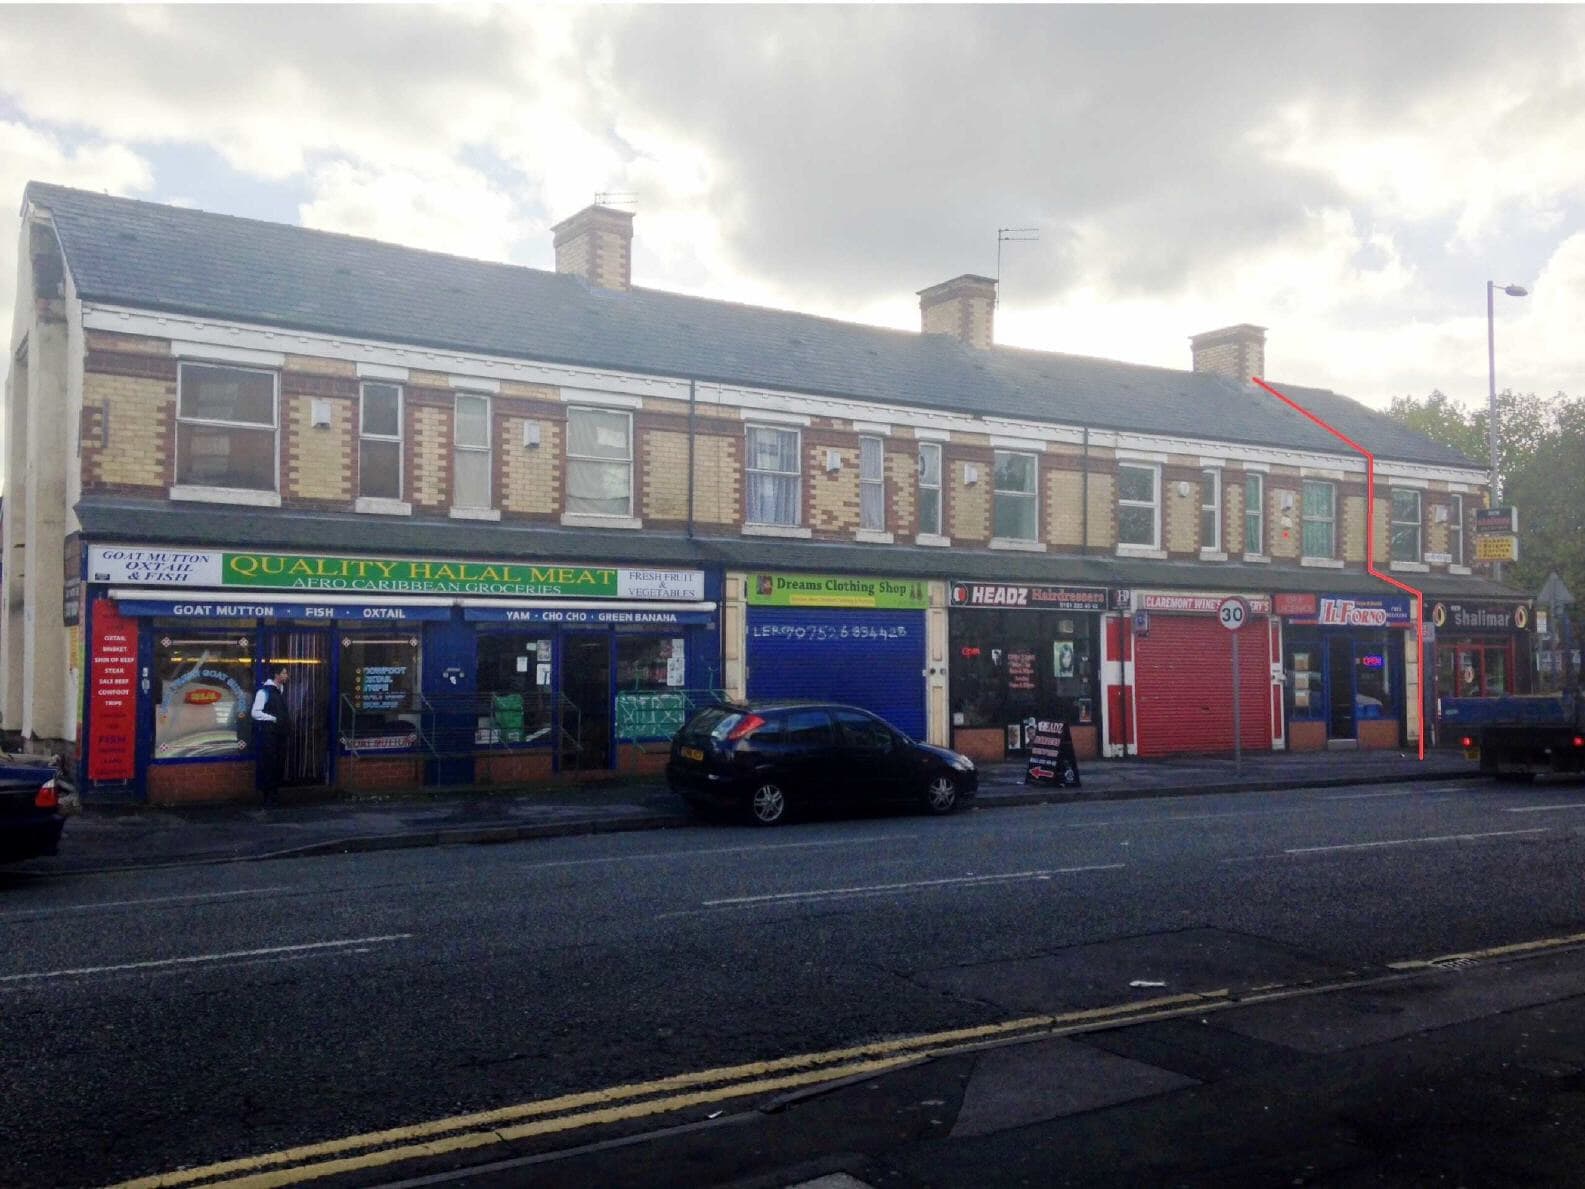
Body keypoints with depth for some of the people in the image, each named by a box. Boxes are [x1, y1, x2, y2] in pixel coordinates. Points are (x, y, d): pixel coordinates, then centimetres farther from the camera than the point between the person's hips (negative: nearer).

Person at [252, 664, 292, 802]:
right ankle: (266, 794, 3)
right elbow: (255, 713, -14)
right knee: (268, 763, -4)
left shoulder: (282, 690, 12)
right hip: (268, 732, -7)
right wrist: (274, 718, -16)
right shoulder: (264, 691, -11)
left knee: (280, 763, 9)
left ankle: (275, 791, 18)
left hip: (280, 732, 7)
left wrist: (288, 721, 8)